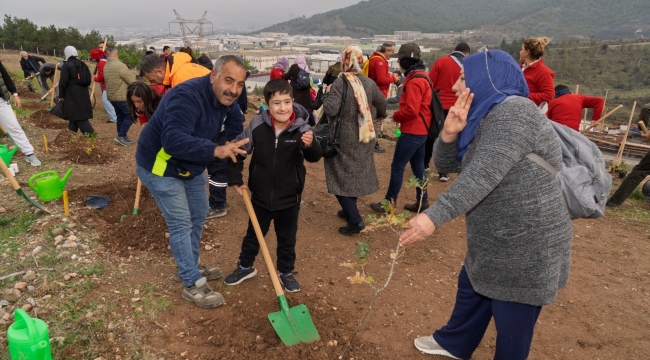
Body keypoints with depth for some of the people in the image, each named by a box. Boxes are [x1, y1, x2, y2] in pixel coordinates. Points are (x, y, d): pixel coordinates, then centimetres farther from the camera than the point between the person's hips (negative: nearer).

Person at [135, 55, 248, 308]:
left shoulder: (227, 99, -8)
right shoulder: (186, 96, -34)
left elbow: (235, 123, 7)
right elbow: (174, 142, -45)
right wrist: (216, 150, -55)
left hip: (191, 167, 9)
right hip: (159, 167, -9)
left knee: (199, 215, 17)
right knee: (181, 224, -6)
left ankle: (190, 267, 36)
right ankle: (192, 285, 7)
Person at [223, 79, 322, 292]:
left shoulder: (301, 128, -16)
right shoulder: (257, 126, -14)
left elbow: (315, 157, -25)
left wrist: (310, 145, -47)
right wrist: (236, 180, 0)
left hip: (289, 198, -1)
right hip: (261, 196, 1)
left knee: (287, 239, 17)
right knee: (253, 234, 21)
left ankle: (286, 273, 39)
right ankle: (245, 267, 45)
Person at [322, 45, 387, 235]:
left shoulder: (340, 82, -17)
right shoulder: (369, 82, 1)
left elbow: (330, 110, -27)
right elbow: (382, 103, 15)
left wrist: (327, 92, -8)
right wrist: (381, 115, 36)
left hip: (344, 139, -6)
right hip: (365, 138, 6)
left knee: (341, 177, 3)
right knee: (355, 174, 20)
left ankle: (355, 220, -3)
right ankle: (349, 210, 35)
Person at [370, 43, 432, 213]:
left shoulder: (414, 80, -19)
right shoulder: (420, 76, 13)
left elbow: (411, 110, -26)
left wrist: (395, 116, -8)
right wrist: (399, 115, 6)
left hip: (412, 131, -10)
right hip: (420, 130, 10)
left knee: (397, 166, -2)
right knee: (418, 166, 15)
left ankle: (389, 202, 8)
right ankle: (422, 201, 22)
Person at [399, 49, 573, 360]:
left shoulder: (513, 111, -21)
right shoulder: (485, 118, 10)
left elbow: (483, 175, -32)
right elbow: (446, 164, 8)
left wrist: (434, 216, -36)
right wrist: (449, 133, -12)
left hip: (526, 247, -10)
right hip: (495, 242, 10)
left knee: (512, 324, 9)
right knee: (470, 288, 27)